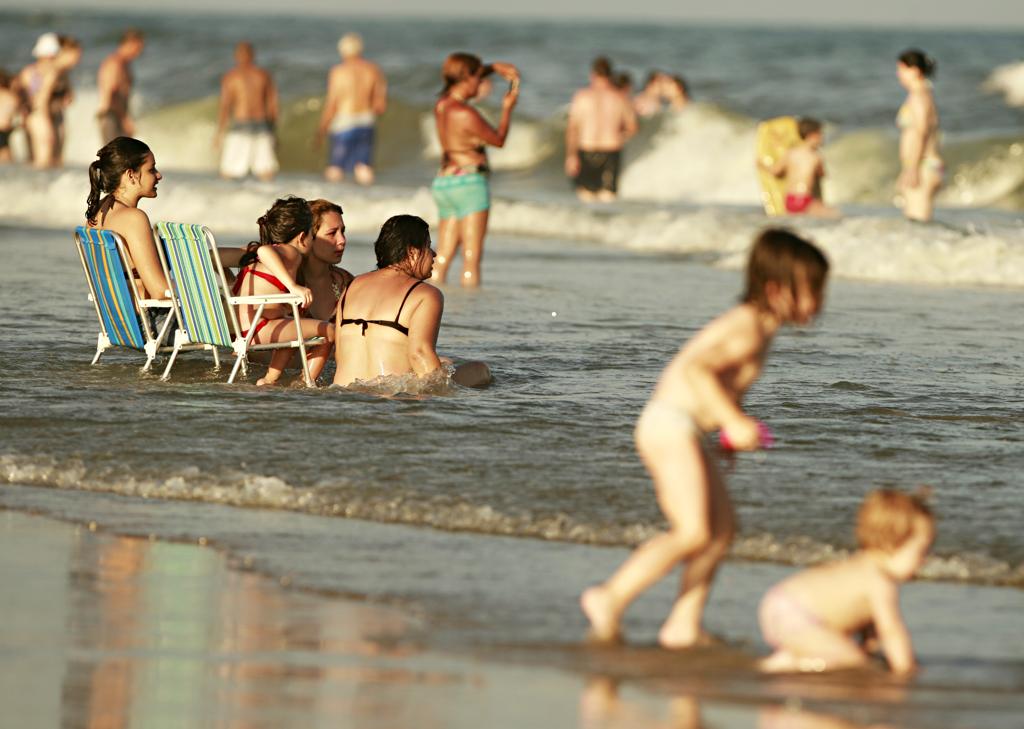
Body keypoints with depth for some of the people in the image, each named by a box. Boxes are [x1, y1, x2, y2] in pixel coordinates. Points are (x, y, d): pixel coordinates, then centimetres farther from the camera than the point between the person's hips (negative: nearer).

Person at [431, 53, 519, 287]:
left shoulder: (442, 104, 7)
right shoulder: (465, 113, -16)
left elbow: (466, 78, 27)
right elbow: (499, 140, -4)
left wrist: (494, 67, 15)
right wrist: (507, 109, 8)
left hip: (443, 183, 8)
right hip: (469, 183, -8)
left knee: (442, 259, 6)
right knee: (472, 259, -8)